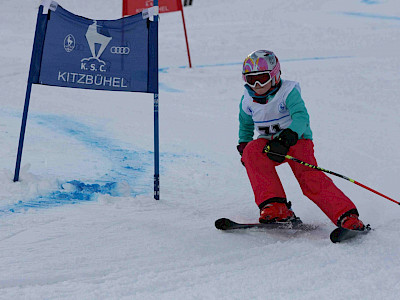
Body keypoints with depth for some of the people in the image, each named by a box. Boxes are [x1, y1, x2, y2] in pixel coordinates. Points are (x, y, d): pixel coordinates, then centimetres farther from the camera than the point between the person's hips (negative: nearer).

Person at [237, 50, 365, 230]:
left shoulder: (288, 92, -13)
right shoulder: (248, 100, 4)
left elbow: (301, 117, -28)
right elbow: (245, 125, 24)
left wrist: (287, 137, -43)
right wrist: (243, 146, 12)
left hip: (297, 139, -4)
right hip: (269, 143, 4)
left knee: (309, 178, -28)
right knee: (252, 150, -29)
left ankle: (347, 216, -29)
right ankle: (275, 207, -32)